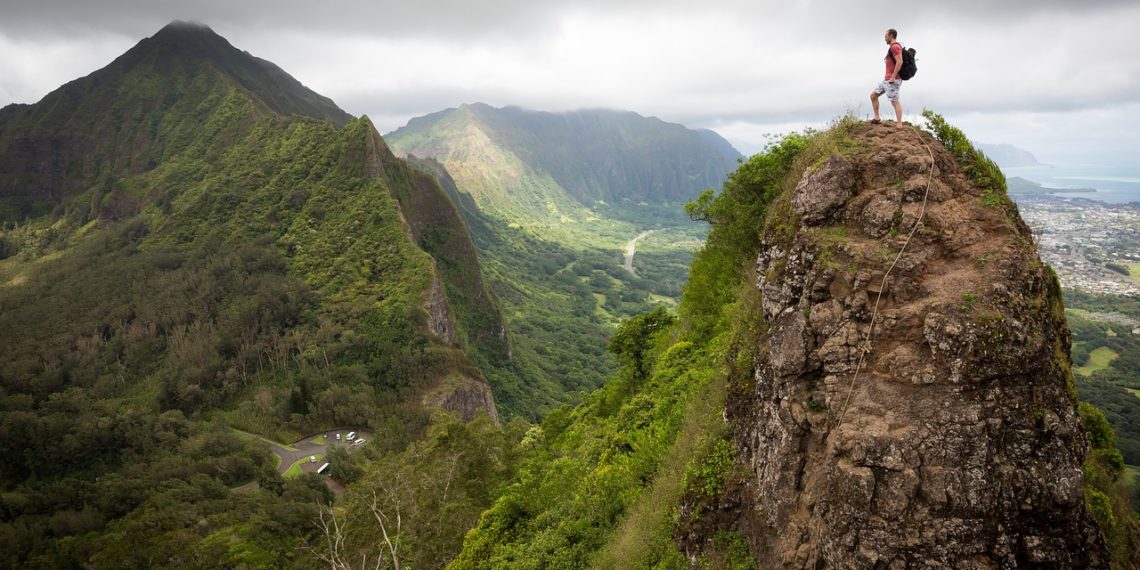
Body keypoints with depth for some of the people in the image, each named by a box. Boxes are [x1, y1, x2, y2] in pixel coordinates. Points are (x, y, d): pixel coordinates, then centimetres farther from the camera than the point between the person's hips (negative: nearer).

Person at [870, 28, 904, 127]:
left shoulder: (895, 47, -13)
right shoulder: (895, 47, 20)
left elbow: (899, 62, -24)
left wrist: (893, 77, -25)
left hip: (893, 80, -11)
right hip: (887, 79, 11)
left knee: (895, 102, -12)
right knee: (873, 95, 14)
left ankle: (899, 125, -13)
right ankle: (877, 118, 17)